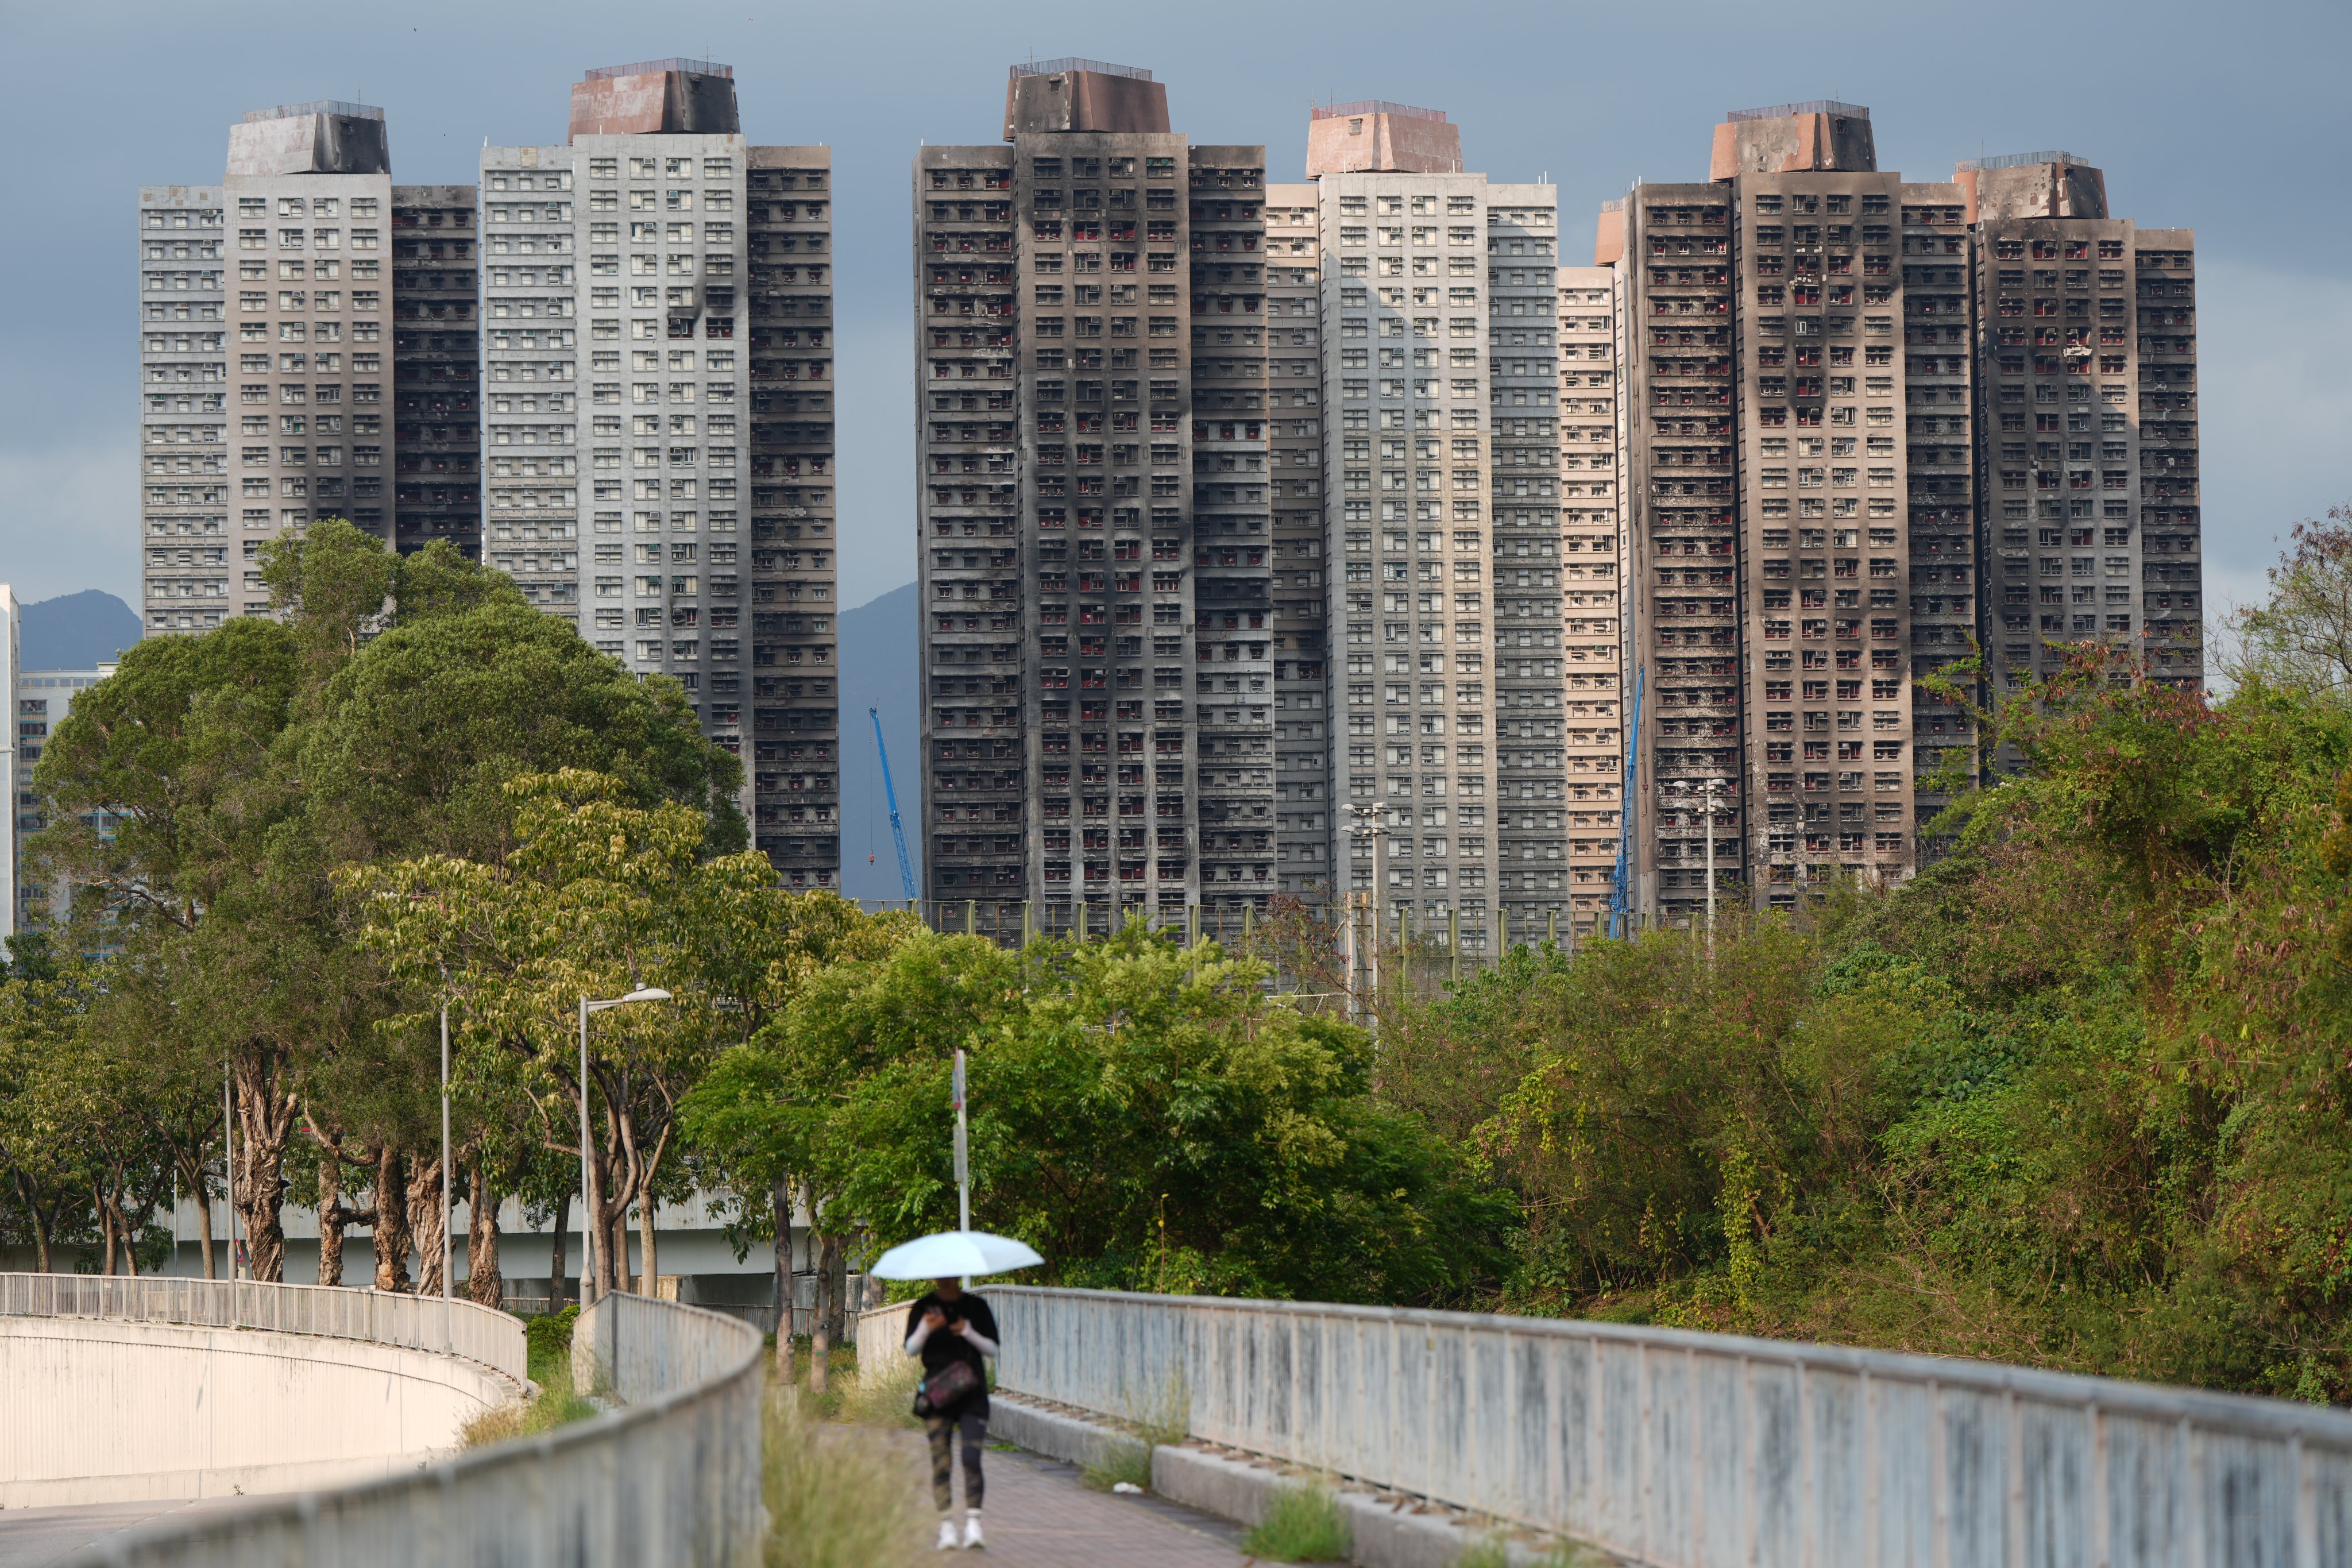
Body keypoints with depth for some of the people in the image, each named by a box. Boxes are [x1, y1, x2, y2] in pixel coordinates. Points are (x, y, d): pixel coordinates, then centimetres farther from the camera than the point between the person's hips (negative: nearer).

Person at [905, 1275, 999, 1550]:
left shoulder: (976, 1307, 8)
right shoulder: (922, 1308, 7)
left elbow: (992, 1348, 7)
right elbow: (911, 1349, 0)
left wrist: (969, 1333, -11)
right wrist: (925, 1329, -19)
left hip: (971, 1392, -1)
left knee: (971, 1456, -13)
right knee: (941, 1459, -3)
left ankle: (973, 1524, -15)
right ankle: (946, 1526, 1)